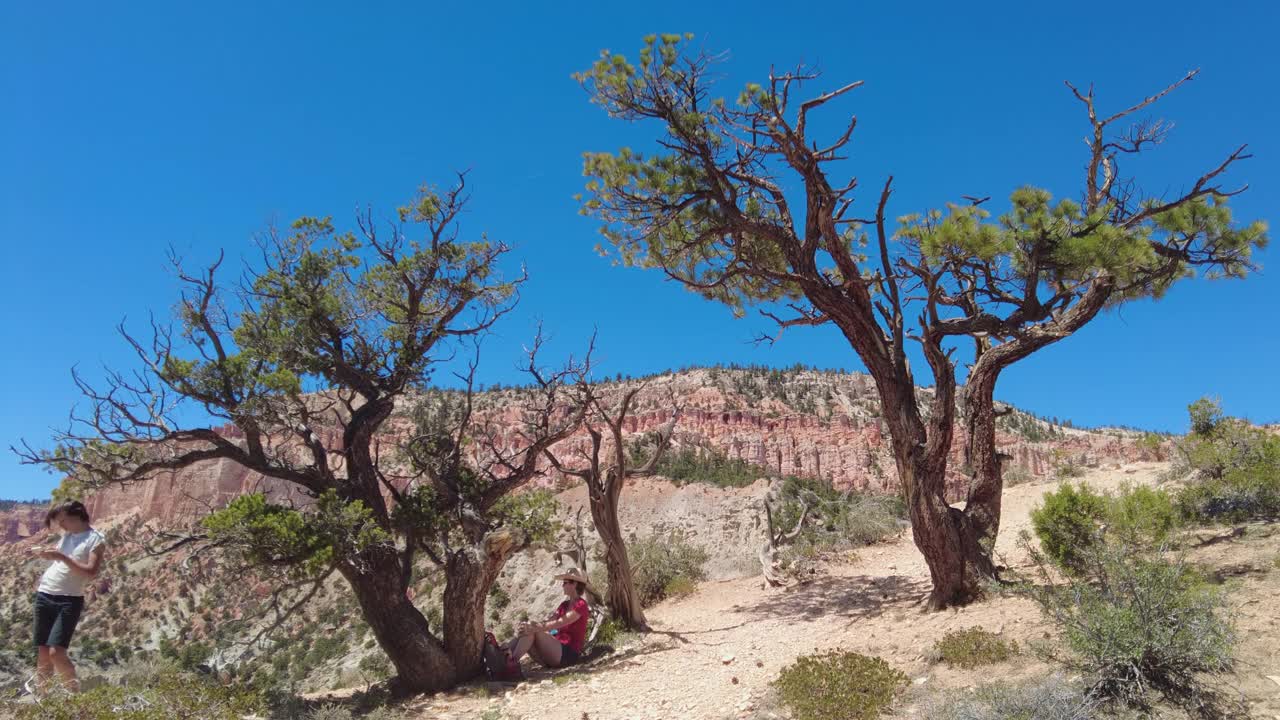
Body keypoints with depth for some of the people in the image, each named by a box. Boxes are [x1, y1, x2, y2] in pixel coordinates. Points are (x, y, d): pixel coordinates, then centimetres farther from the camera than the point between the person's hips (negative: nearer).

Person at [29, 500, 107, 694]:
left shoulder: (96, 539, -7)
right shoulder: (66, 536, 14)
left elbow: (91, 572, -17)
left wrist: (62, 557, -21)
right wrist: (43, 552, 7)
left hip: (69, 600, -7)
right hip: (44, 596, 7)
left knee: (56, 652, -14)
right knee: (42, 652, 7)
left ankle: (75, 693, 1)